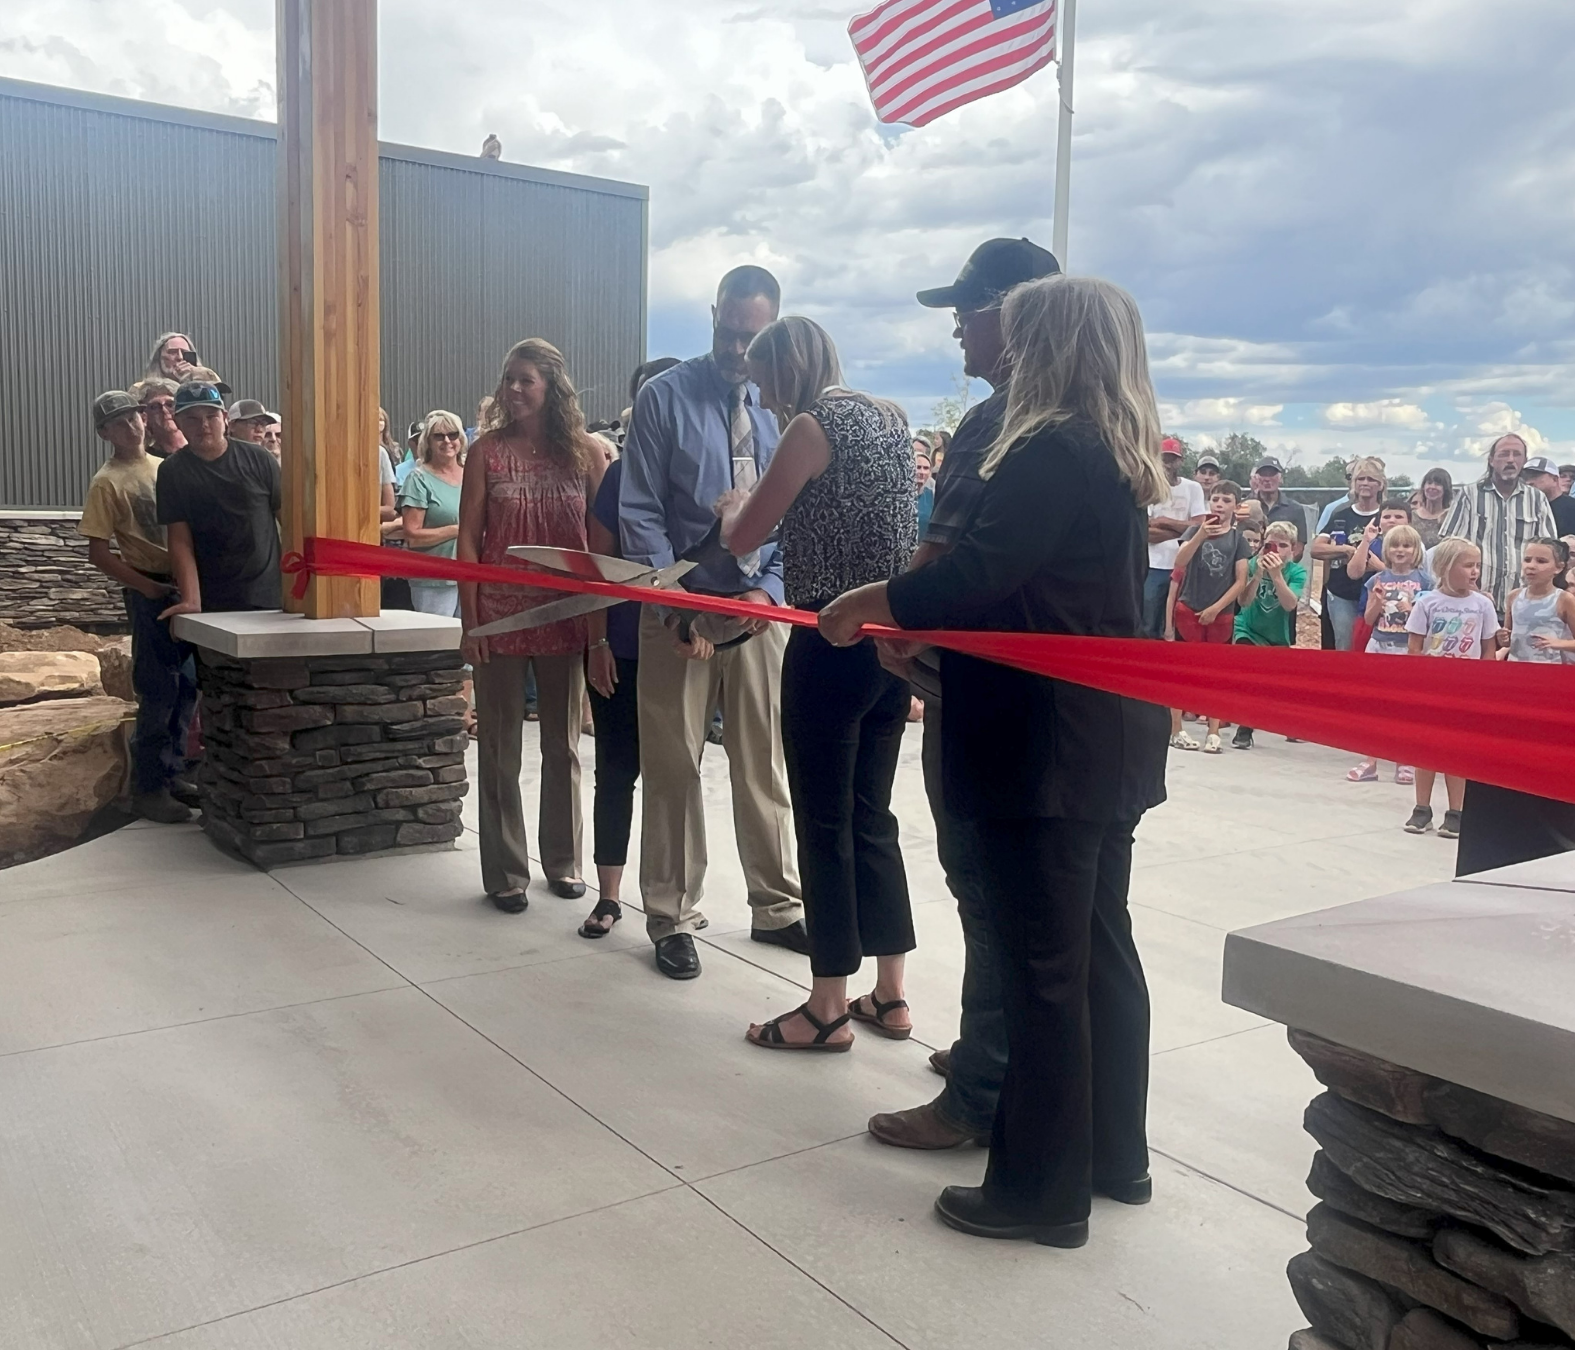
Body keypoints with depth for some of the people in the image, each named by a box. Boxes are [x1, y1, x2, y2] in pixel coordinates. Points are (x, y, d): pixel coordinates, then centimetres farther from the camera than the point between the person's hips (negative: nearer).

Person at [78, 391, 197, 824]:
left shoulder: (165, 467, 11)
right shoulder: (107, 483, -8)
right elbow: (98, 554, -11)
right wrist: (147, 588, -14)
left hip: (186, 585, 6)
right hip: (151, 591, -6)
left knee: (187, 684, 11)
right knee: (159, 690, -5)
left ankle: (171, 770, 23)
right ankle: (147, 788, 3)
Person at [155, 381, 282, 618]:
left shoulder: (257, 459, 2)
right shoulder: (172, 472, 2)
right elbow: (180, 543, -4)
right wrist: (191, 601, -15)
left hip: (268, 596, 0)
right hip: (211, 603, 0)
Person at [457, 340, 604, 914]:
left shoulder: (584, 452, 1)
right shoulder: (488, 450, 0)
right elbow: (468, 538, -2)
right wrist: (470, 622, -8)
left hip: (565, 615, 1)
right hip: (500, 616, -1)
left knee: (563, 744, 12)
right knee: (500, 747, 5)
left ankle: (563, 860, 26)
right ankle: (505, 871, 15)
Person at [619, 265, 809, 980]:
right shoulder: (664, 397, -3)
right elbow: (640, 513, -6)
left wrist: (769, 588, -9)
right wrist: (672, 604, -13)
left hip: (761, 606, 3)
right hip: (680, 608, -2)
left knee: (765, 764, 11)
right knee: (673, 768, 5)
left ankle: (776, 909, 25)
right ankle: (673, 920, 17)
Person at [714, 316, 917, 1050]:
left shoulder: (813, 426, -10)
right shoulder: (890, 418, 13)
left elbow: (742, 539, -6)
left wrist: (733, 502, 14)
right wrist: (765, 498, 26)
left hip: (832, 643, -8)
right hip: (891, 640, 8)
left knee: (824, 825, 1)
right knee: (872, 818, 15)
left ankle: (828, 1008, 10)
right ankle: (888, 995, 22)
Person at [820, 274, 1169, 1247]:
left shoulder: (1050, 452, -16)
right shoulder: (1121, 457, 14)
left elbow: (980, 573, -24)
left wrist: (867, 604, -11)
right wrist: (923, 627, 18)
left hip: (1046, 744, -10)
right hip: (1110, 741, 10)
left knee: (1044, 966, 0)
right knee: (1101, 947, 17)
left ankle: (1044, 1189, 12)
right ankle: (1116, 1156, 31)